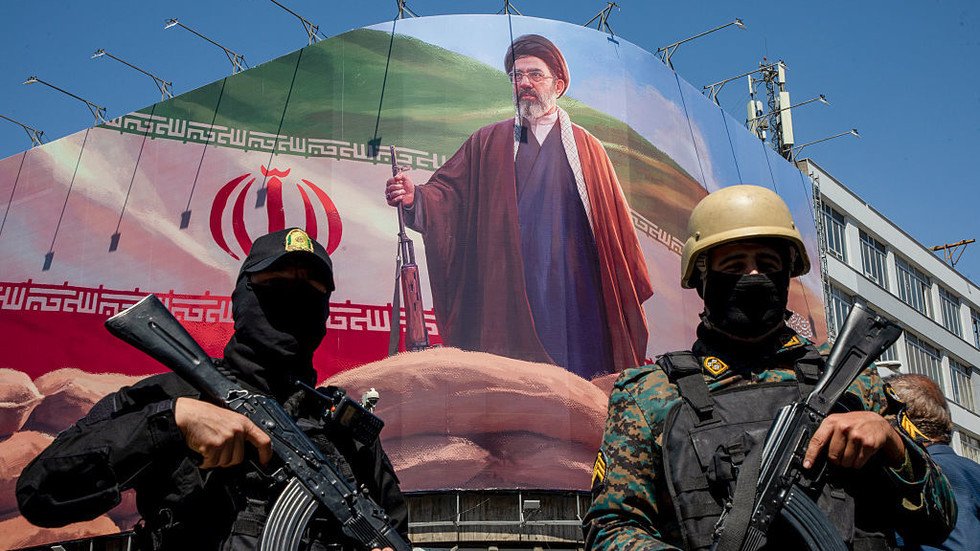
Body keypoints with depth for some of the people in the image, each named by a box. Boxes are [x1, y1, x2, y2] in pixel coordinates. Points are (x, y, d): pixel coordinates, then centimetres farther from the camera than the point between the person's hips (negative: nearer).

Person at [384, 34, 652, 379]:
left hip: (571, 298, 0)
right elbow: (447, 193, 3)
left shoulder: (586, 148, 12)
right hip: (505, 296, 0)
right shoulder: (487, 144, 14)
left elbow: (613, 224, 11)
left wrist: (629, 295, 9)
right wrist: (414, 198, -19)